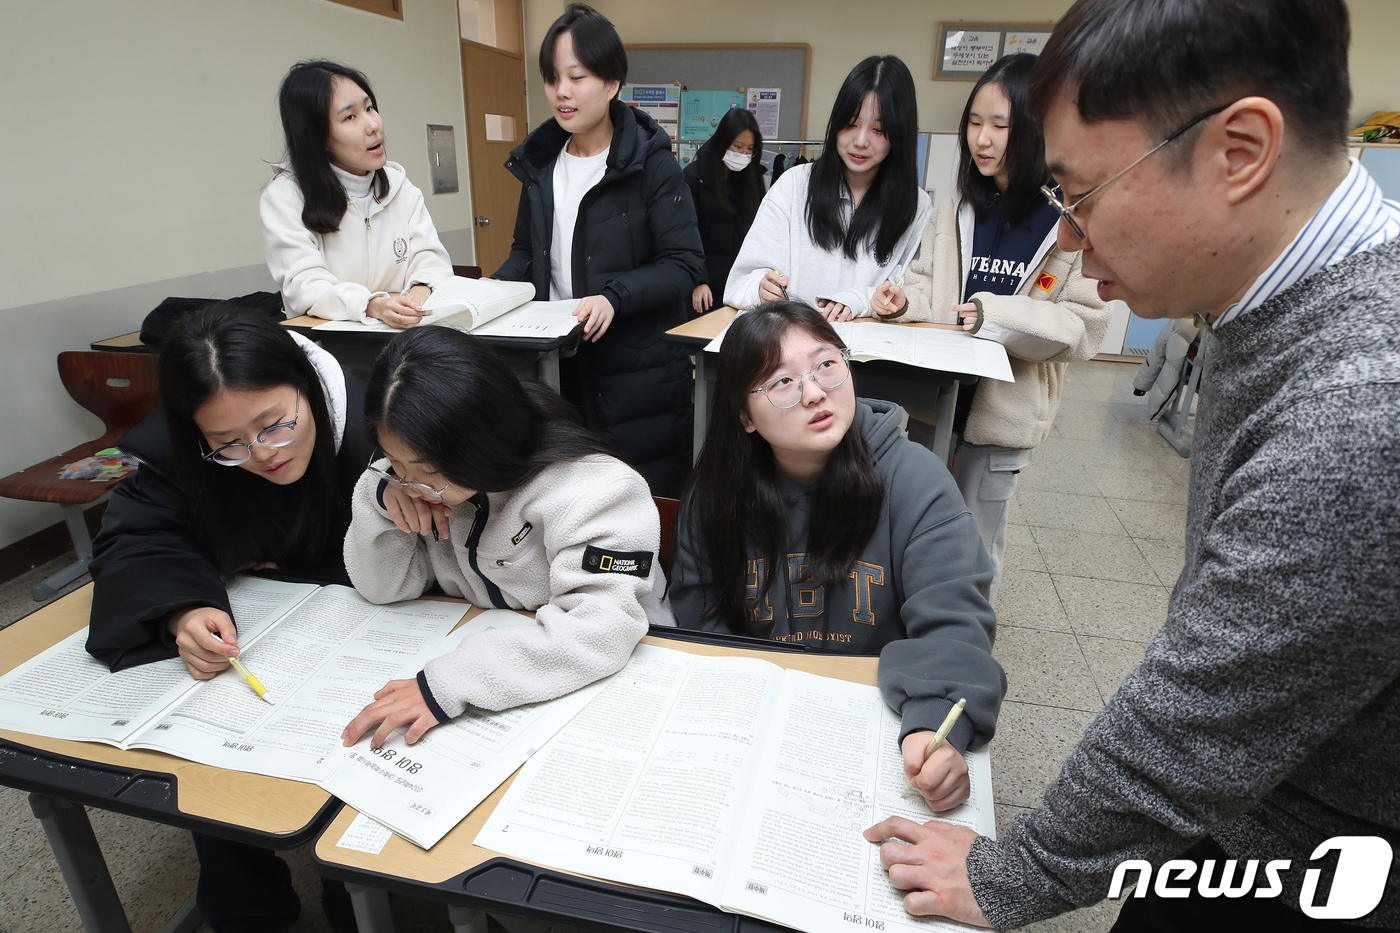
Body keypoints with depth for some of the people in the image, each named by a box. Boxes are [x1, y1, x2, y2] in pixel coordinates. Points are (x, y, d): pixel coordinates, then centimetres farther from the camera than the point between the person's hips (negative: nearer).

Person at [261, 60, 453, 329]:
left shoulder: (397, 183, 11)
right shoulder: (284, 196, -4)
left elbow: (429, 256, 3)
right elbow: (305, 287, -15)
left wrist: (421, 291, -22)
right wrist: (373, 306, -35)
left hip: (407, 332, 6)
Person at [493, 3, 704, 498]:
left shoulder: (649, 161, -8)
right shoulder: (540, 160, 10)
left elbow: (684, 263, -12)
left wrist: (615, 297, -26)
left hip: (637, 372, -5)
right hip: (558, 364, 6)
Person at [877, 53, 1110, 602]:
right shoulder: (957, 210, 5)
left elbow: (1085, 328, -13)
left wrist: (998, 316, -25)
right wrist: (904, 301, -10)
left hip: (1003, 409, -4)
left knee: (975, 547, 9)